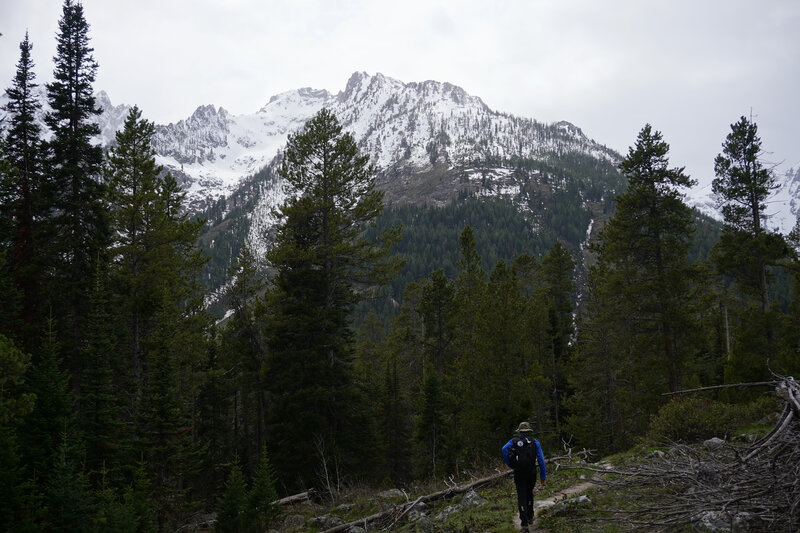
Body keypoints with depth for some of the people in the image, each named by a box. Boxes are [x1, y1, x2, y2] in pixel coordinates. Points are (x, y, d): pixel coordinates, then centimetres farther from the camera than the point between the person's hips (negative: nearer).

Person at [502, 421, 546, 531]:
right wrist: (543, 477, 0)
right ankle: (530, 518, 30)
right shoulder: (535, 442, 7)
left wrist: (510, 465, -8)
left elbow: (504, 449, -17)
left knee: (522, 497, 4)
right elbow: (541, 460, -1)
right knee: (529, 494, 24)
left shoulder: (514, 440, 6)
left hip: (519, 473, -1)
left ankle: (524, 524, -5)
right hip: (531, 473, 1)